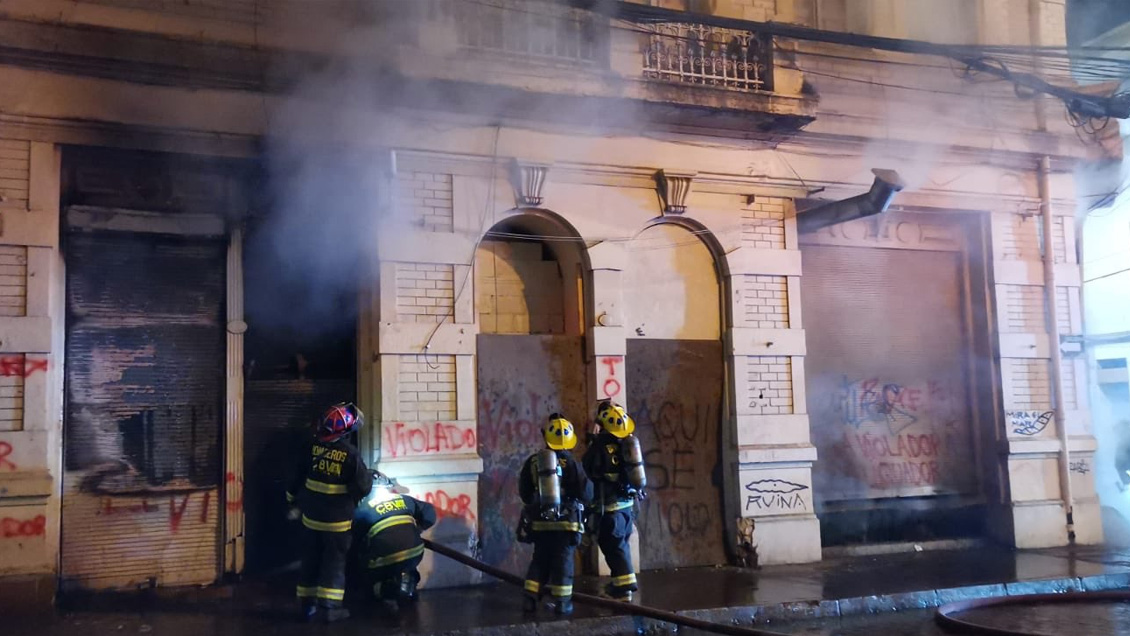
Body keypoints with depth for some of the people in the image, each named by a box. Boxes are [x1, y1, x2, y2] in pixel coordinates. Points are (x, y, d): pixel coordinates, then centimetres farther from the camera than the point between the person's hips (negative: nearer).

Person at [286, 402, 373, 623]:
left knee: (310, 560, 15)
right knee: (334, 562, 7)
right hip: (337, 520, -4)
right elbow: (362, 487, -14)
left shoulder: (312, 446, -4)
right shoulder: (350, 453, -18)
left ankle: (308, 604, 21)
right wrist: (370, 478, 8)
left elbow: (298, 477, 6)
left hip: (311, 516, 4)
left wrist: (294, 501, 19)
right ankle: (330, 607, 8)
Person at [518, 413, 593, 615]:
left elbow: (524, 493, 5)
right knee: (563, 561, 4)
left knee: (539, 560, 14)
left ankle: (530, 599, 12)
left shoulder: (532, 462, -2)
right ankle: (562, 602, 6)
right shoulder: (571, 463, -11)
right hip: (566, 522, -3)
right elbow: (586, 494, -9)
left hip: (540, 522, 3)